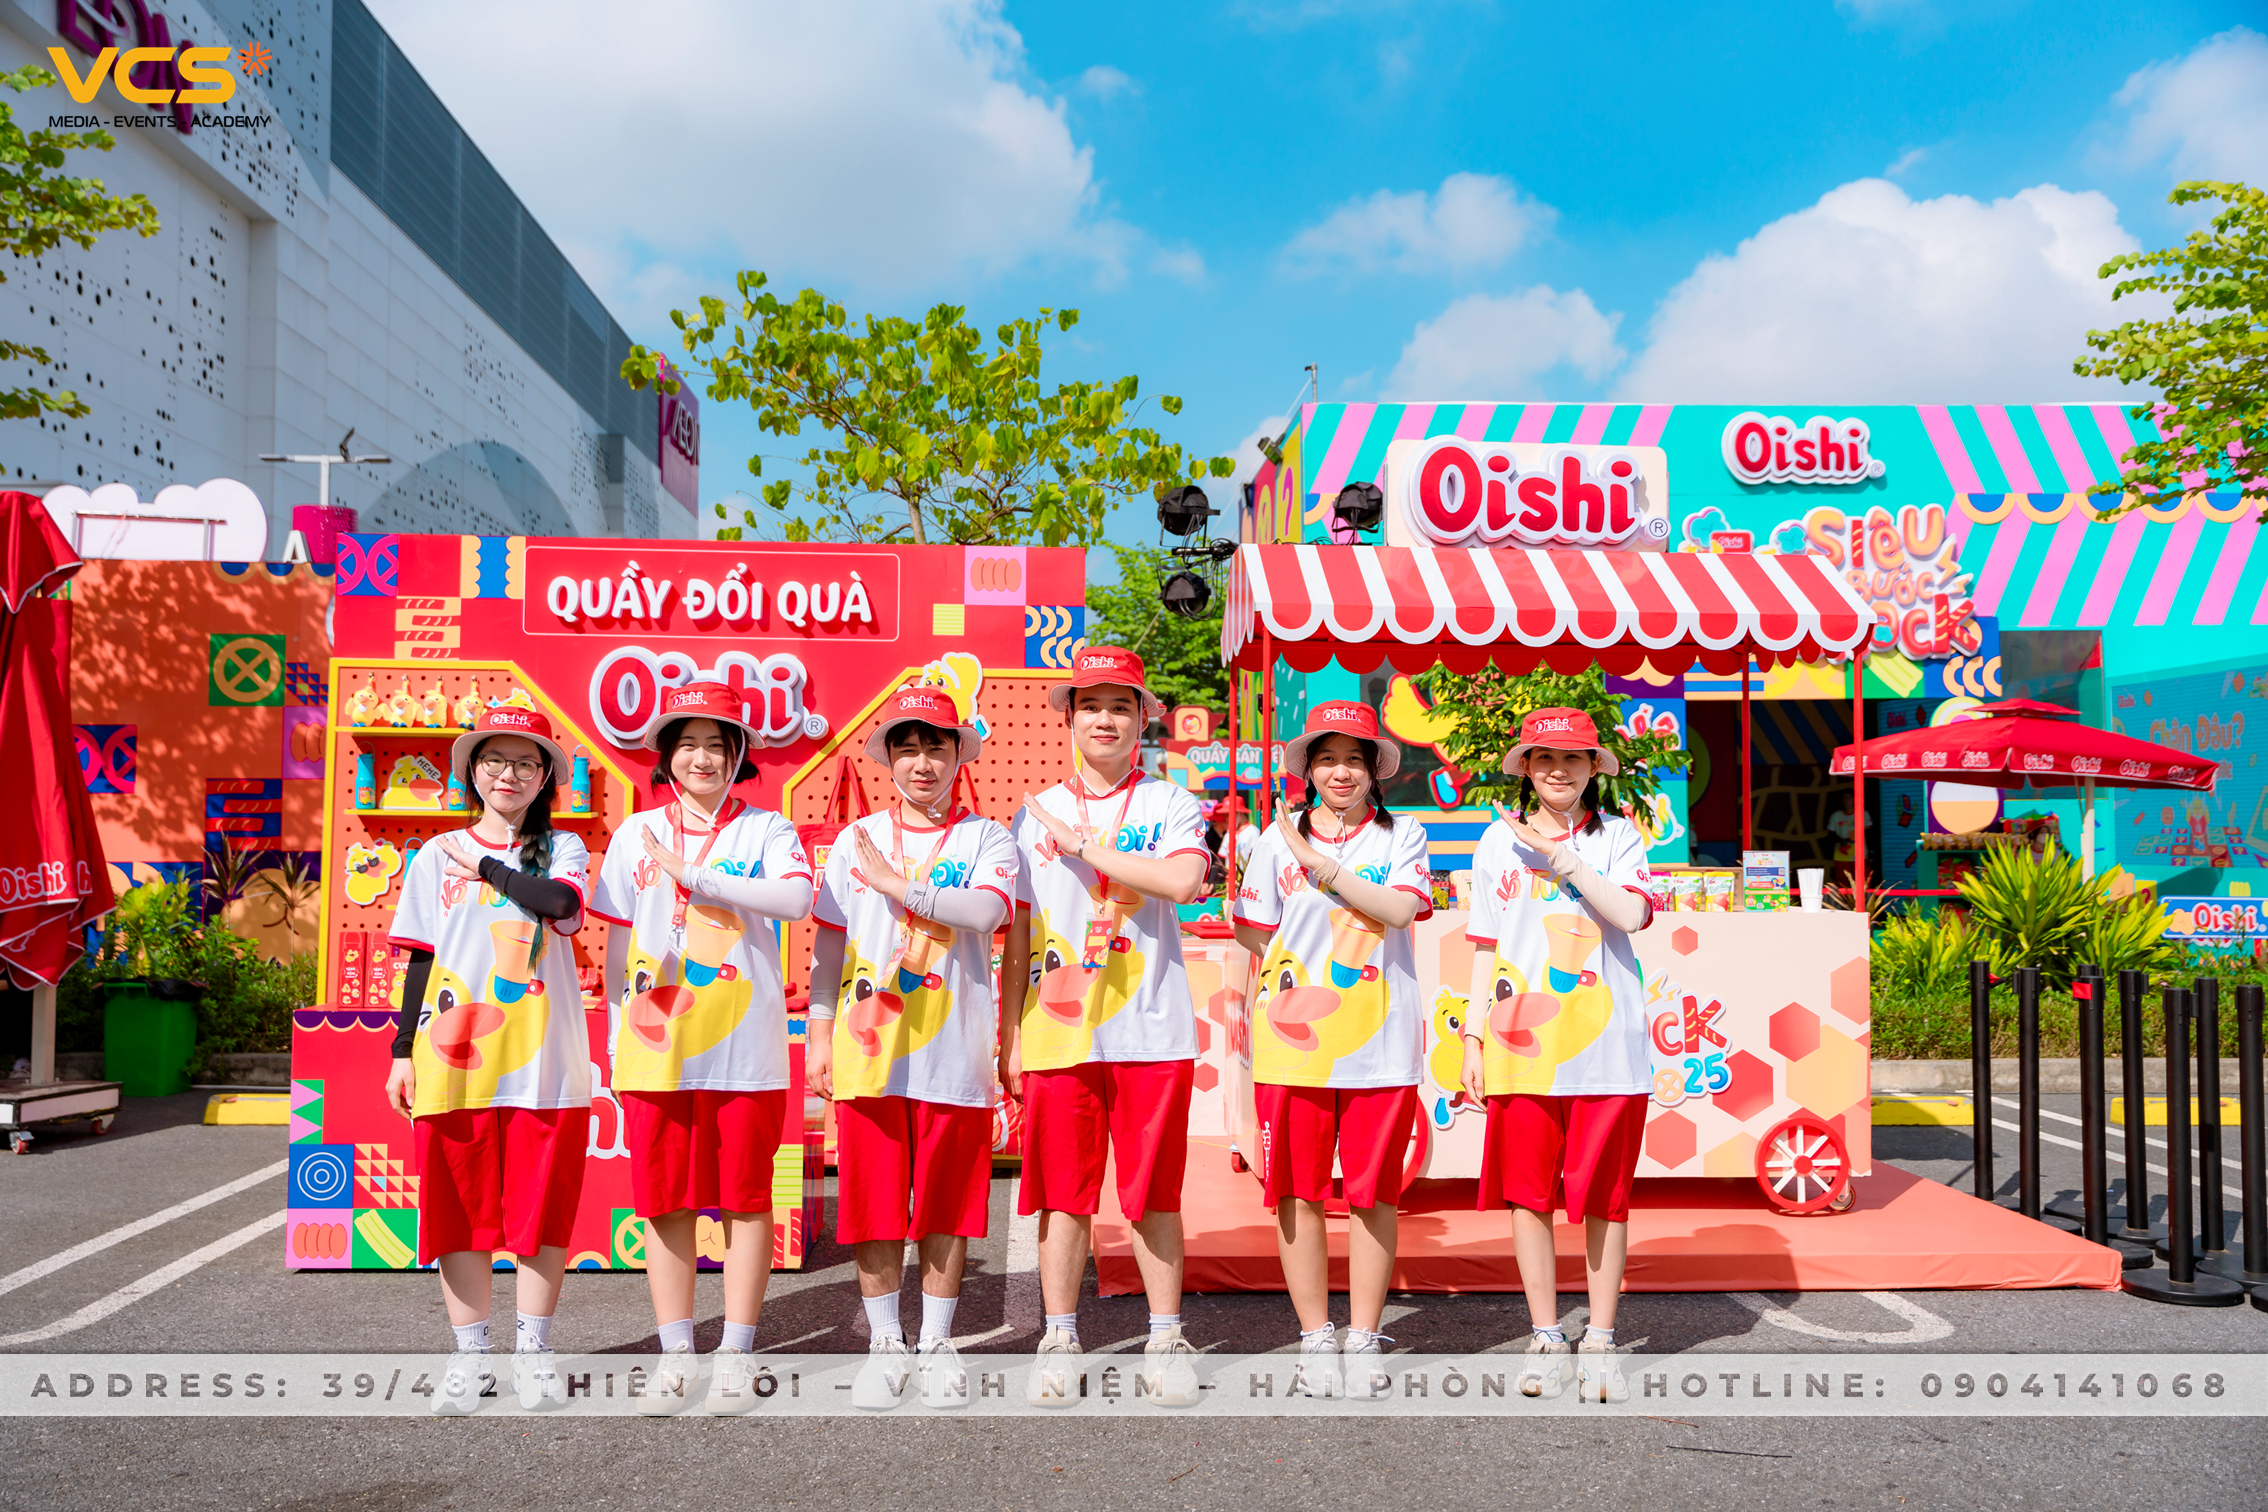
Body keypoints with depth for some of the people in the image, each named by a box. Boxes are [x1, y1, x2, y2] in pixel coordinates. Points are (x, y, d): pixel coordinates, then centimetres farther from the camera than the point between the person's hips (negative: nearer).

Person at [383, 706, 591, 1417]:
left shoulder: (563, 849, 8)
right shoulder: (437, 856, 13)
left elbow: (559, 900, -15)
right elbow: (420, 958, 12)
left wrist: (486, 867, -3)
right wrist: (404, 1051, 7)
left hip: (543, 1061, -1)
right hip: (453, 1060, 1)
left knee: (540, 1207, 2)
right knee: (462, 1207, 4)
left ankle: (534, 1353, 14)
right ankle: (471, 1355, 15)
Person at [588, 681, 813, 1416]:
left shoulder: (766, 828, 3)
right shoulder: (636, 833, 11)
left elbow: (796, 897, -17)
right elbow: (617, 945, 13)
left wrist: (693, 875, -19)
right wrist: (615, 1042, 10)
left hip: (745, 1047, -2)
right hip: (655, 1046, 2)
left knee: (745, 1196, 2)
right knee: (665, 1198, 5)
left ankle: (736, 1355, 12)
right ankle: (676, 1355, 16)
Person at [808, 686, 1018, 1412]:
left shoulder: (984, 837, 4)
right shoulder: (856, 840, 11)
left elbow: (986, 909, -15)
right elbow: (829, 942, 12)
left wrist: (898, 884, -13)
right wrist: (819, 1031, 6)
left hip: (952, 1052, -1)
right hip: (867, 1048, 2)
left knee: (946, 1205, 5)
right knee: (872, 1204, 4)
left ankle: (937, 1345, 20)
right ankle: (884, 1345, 18)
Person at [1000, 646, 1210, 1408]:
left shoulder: (1171, 804, 5)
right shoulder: (1036, 813, 11)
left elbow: (1183, 880, -16)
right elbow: (1017, 931, 12)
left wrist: (1084, 844, -11)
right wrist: (1009, 1031, 8)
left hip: (1150, 1030, -1)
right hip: (1057, 1030, 2)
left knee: (1156, 1193, 4)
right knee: (1063, 1192, 5)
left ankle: (1165, 1341, 15)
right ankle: (1058, 1340, 15)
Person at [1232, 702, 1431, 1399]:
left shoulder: (1402, 836, 7)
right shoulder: (1279, 837, 9)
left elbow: (1401, 908, -11)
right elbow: (1252, 931, 9)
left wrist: (1321, 864, -14)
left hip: (1379, 1044, -1)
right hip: (1294, 1039, 1)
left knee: (1373, 1194, 4)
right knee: (1299, 1193, 4)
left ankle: (1363, 1340, 17)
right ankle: (1315, 1338, 17)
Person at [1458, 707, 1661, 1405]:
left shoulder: (1617, 835, 6)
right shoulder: (1498, 840, 10)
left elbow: (1631, 913, -12)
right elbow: (1485, 946, 11)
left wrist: (1557, 856, -13)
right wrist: (1473, 1038, 6)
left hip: (1607, 1043, -1)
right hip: (1520, 1042, 1)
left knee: (1604, 1195, 3)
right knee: (1528, 1191, 4)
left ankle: (1600, 1342, 15)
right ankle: (1546, 1339, 16)